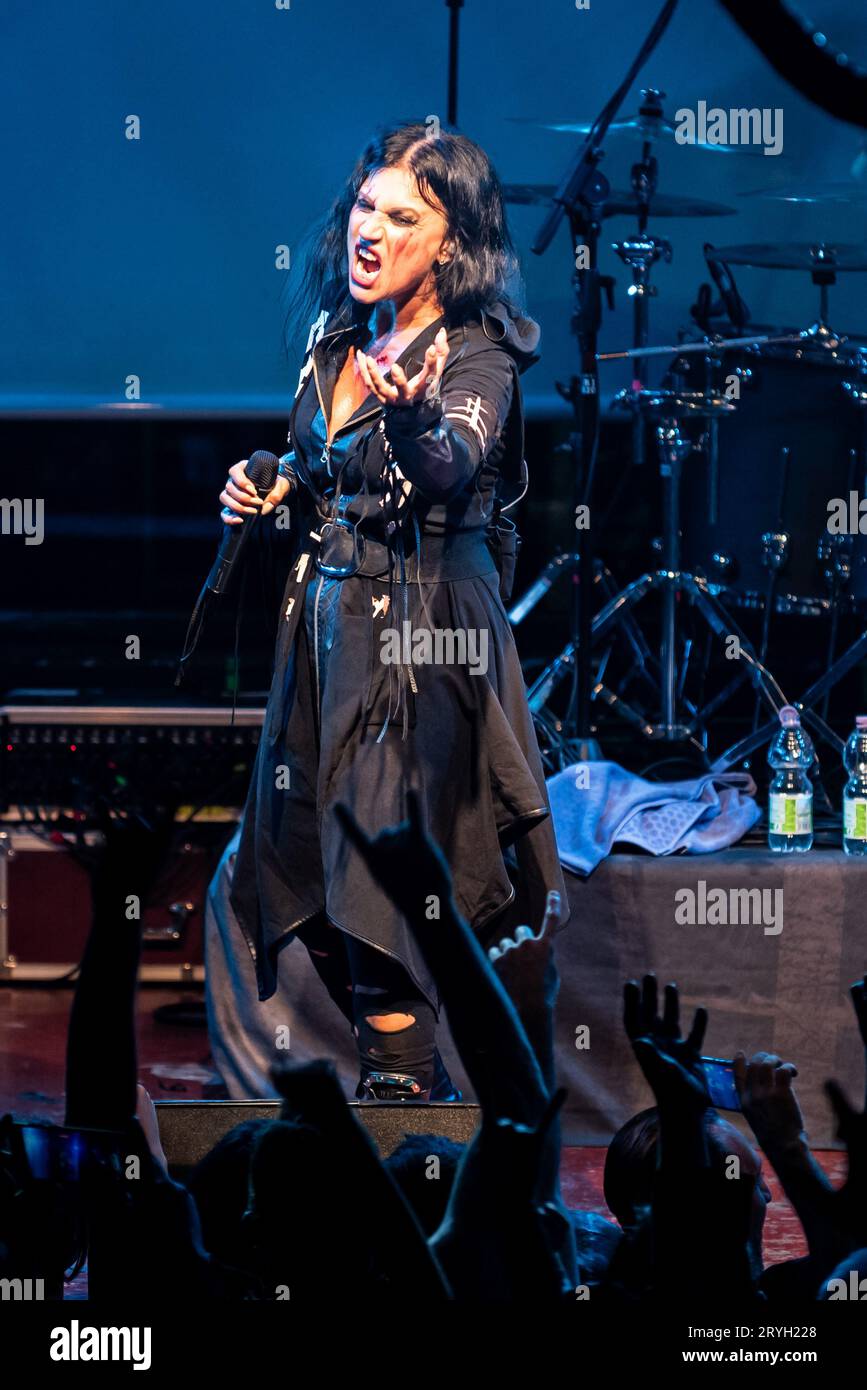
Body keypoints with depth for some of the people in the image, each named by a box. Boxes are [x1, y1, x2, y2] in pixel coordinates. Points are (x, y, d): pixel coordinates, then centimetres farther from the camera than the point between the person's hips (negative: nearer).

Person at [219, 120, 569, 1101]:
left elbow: (455, 467, -32)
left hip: (424, 637, -7)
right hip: (327, 621, 7)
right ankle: (407, 1078, 24)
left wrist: (417, 416, -53)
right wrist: (270, 497, 5)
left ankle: (400, 1080, 0)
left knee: (382, 882, -11)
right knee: (315, 869, 10)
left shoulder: (474, 350, -11)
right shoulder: (335, 339, 10)